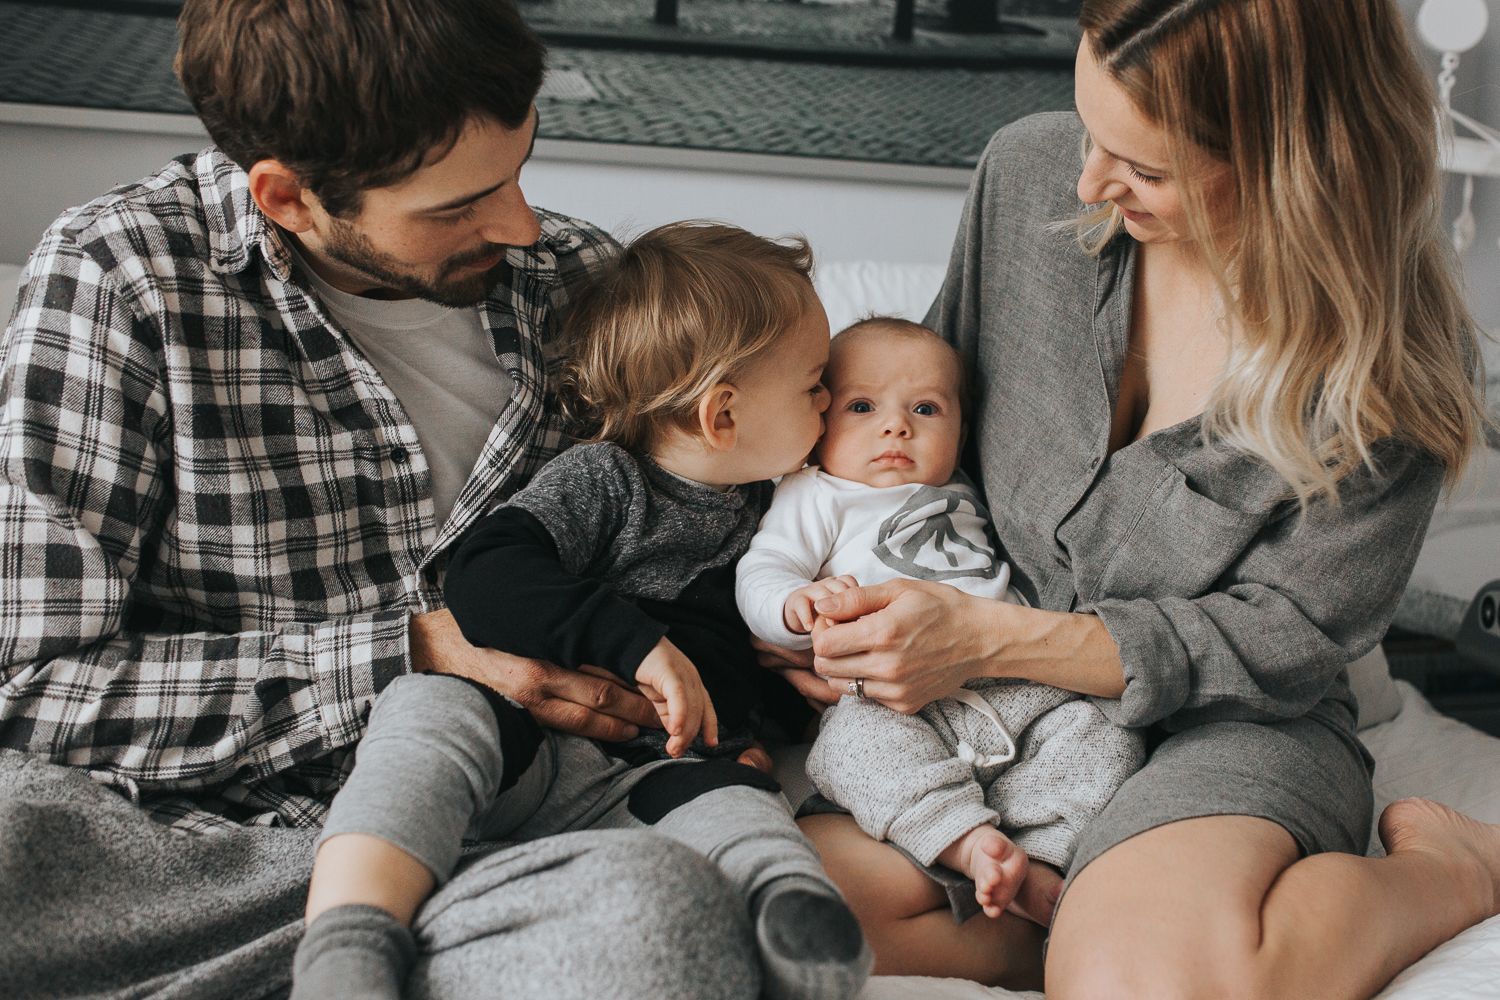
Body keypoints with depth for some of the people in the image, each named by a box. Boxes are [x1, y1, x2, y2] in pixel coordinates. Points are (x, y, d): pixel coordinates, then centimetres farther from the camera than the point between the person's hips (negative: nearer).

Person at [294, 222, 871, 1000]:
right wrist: (635, 641, -21)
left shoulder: (766, 509, 20)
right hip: (529, 746, -3)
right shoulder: (601, 481, 2)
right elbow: (484, 578, -14)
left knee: (734, 802, -30)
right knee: (434, 707, -33)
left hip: (654, 776, 4)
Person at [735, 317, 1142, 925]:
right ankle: (967, 842, -43)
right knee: (854, 739, -36)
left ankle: (1039, 856, -27)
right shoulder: (815, 497, 15)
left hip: (1015, 690, 5)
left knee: (1104, 738, -16)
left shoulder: (959, 495, 31)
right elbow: (759, 576, 2)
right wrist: (799, 604, -21)